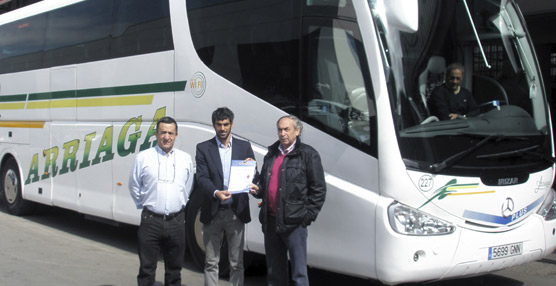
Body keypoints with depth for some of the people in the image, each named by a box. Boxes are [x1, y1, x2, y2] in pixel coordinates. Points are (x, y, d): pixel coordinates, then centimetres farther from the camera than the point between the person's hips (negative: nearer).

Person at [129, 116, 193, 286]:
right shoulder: (143, 158, 0)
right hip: (151, 221, -2)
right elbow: (134, 186, 9)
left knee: (174, 269, 11)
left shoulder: (185, 159, 8)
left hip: (176, 221, 2)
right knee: (147, 268, 2)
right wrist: (145, 205, 9)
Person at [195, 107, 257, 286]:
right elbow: (202, 178, -7)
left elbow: (254, 177, 9)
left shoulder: (244, 147, 8)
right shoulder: (203, 148, 3)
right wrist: (216, 193, -26)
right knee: (211, 262, 8)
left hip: (236, 212, 1)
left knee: (236, 263, 7)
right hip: (212, 212, -1)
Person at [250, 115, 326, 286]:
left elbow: (318, 189, -4)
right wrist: (257, 190, 5)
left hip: (294, 223, -6)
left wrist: (308, 216, -10)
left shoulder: (307, 154, -3)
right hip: (270, 221, 6)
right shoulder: (271, 154, 16)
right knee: (274, 271, 15)